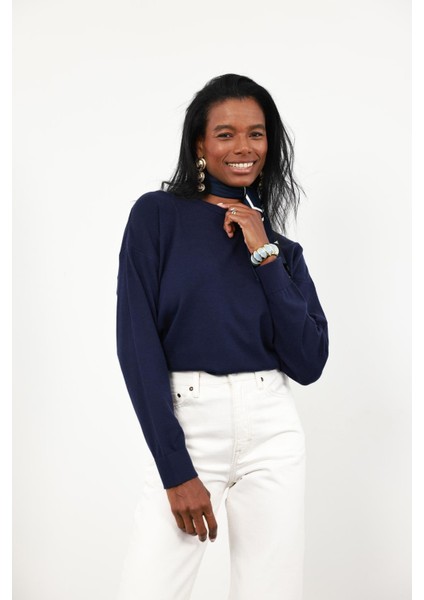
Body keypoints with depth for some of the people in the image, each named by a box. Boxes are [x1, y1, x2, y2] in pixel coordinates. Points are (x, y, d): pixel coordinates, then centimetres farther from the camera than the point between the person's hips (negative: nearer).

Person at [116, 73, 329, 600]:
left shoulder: (281, 248, 11)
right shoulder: (157, 215, -1)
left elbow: (309, 364, 0)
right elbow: (137, 344, -7)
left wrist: (265, 256, -6)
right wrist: (177, 471, -12)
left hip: (272, 435, 3)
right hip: (185, 429, -3)